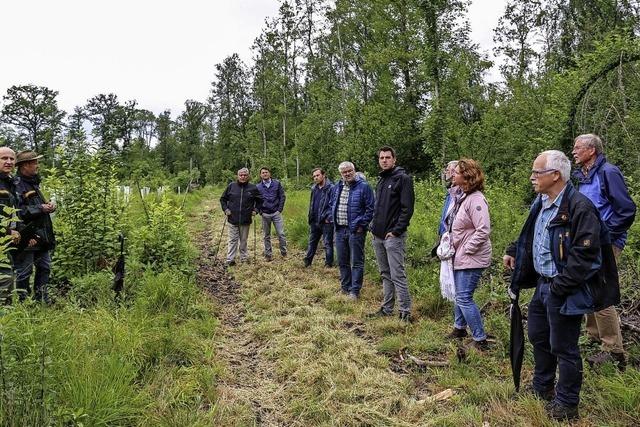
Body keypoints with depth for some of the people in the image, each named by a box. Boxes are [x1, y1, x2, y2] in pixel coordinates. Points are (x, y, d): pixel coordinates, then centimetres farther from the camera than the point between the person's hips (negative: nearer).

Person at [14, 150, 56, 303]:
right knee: (24, 272, 1)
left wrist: (49, 206, 5)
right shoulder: (17, 185, -13)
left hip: (42, 237, 9)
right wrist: (41, 209, -20)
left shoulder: (33, 183, 16)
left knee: (44, 268, 15)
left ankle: (42, 300, 25)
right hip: (27, 238, -9)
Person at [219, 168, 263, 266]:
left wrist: (256, 210, 3)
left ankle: (244, 258, 23)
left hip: (246, 220, 1)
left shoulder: (253, 188, 1)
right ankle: (230, 259, 6)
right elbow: (223, 199, 11)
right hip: (232, 219, -1)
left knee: (244, 240, 12)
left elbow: (260, 201, 14)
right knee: (233, 240, 2)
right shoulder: (231, 186, 0)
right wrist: (225, 209, 1)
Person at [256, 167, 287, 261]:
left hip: (276, 213, -1)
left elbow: (282, 197, 3)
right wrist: (260, 211, -2)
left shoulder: (277, 183, 3)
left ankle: (284, 252, 8)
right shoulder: (258, 187, 4)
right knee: (267, 236, 8)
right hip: (265, 214, 1)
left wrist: (280, 209, -4)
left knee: (281, 234, -5)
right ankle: (268, 254, 18)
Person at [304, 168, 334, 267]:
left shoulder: (330, 188, -12)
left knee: (328, 244, 4)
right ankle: (307, 261, 27)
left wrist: (328, 217, -17)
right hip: (314, 221, 7)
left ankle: (328, 264, 14)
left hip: (326, 222, -7)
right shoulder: (314, 188, 12)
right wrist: (310, 217, 13)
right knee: (312, 242, 17)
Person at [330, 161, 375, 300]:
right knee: (342, 261, 15)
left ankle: (355, 291, 10)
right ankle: (345, 287, 29)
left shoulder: (364, 187, -9)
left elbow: (370, 208, -11)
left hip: (355, 231, -6)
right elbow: (332, 205, 23)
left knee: (356, 262, 1)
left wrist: (362, 225, -14)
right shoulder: (336, 188, 11)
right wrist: (333, 219, 10)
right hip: (340, 230, 7)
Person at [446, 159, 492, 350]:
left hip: (471, 258, -9)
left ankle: (480, 340, 8)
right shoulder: (458, 196, 6)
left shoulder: (475, 199, -21)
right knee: (459, 294, 22)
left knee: (464, 298, -6)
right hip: (459, 255, 9)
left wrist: (467, 249, -20)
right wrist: (450, 244, 8)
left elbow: (484, 230, -27)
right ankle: (459, 328, 41)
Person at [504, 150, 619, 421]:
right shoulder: (541, 203, 7)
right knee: (538, 337, 22)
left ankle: (566, 405, 24)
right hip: (543, 285, 9)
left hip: (565, 292, -9)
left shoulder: (580, 207, -21)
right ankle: (542, 389, 42)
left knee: (563, 347, 5)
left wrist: (559, 287, -23)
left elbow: (584, 256, -25)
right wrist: (514, 252, 15)